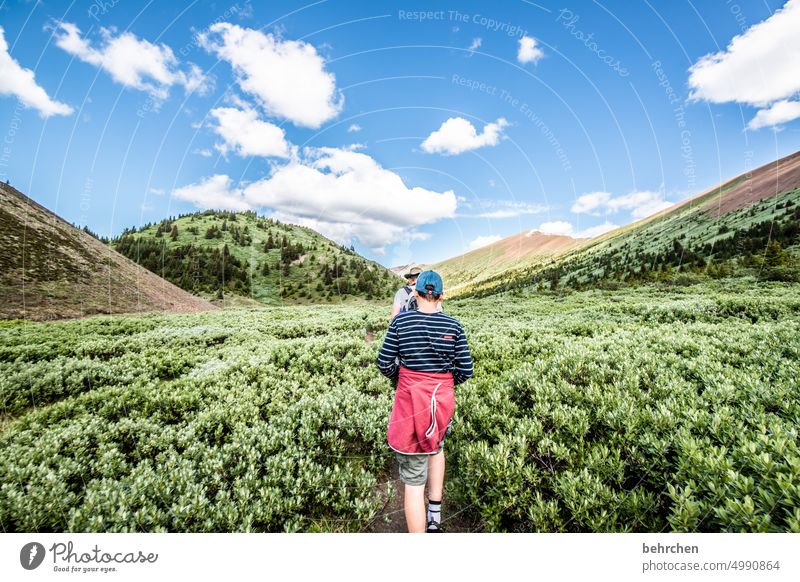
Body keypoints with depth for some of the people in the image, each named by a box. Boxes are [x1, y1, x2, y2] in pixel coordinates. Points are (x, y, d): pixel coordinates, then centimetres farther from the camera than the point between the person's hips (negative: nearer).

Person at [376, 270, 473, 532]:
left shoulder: (401, 320, -8)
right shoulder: (453, 325, -6)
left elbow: (384, 364, -5)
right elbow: (465, 370, -3)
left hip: (410, 400, -2)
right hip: (443, 400, 2)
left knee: (413, 480, 7)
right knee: (436, 445, 34)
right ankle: (435, 515, 34)